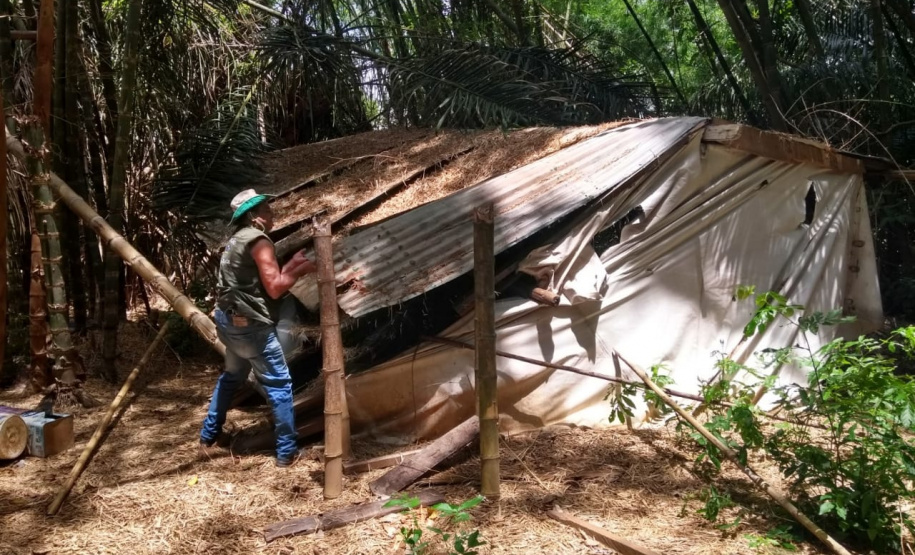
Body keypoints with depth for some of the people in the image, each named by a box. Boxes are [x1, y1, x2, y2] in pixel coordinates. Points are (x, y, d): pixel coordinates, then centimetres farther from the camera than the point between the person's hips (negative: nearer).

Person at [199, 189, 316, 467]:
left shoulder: (238, 240, 17)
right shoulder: (259, 241, -14)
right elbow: (274, 289, -18)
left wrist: (291, 265, 12)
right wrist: (300, 270, -6)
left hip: (228, 319, 10)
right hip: (250, 325, -10)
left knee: (231, 377, 27)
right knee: (279, 384, -1)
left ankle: (208, 439, 35)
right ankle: (287, 452, 3)